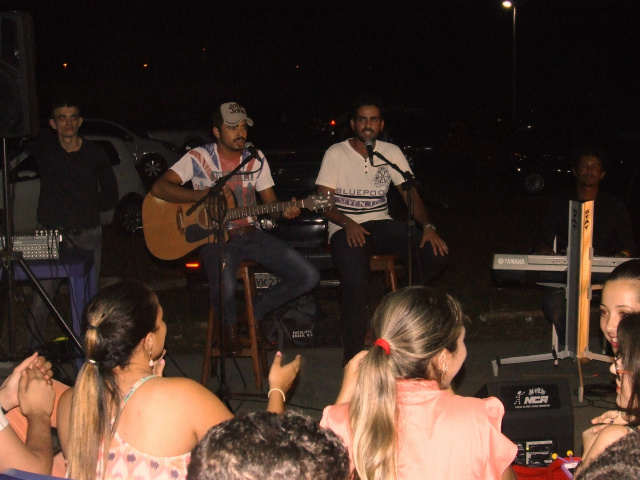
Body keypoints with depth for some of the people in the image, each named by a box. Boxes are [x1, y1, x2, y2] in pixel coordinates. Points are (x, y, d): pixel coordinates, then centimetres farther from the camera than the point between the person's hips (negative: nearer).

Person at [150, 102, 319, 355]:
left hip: (252, 235, 5)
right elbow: (158, 188, -14)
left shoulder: (256, 159, 8)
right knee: (224, 289, -35)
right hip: (216, 238, -4)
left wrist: (284, 211, -15)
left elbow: (270, 201, 10)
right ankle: (230, 325, 3)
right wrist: (205, 195, -24)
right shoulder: (199, 158, -5)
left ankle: (257, 313, 13)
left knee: (309, 277, -9)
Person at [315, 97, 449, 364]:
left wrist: (428, 226, -13)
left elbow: (411, 194, 4)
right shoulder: (336, 153, -1)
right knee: (355, 278, -34)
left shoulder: (391, 152, 9)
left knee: (437, 252, -19)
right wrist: (347, 224, -23)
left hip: (381, 224, 4)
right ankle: (353, 354, -16)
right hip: (346, 228, -4)